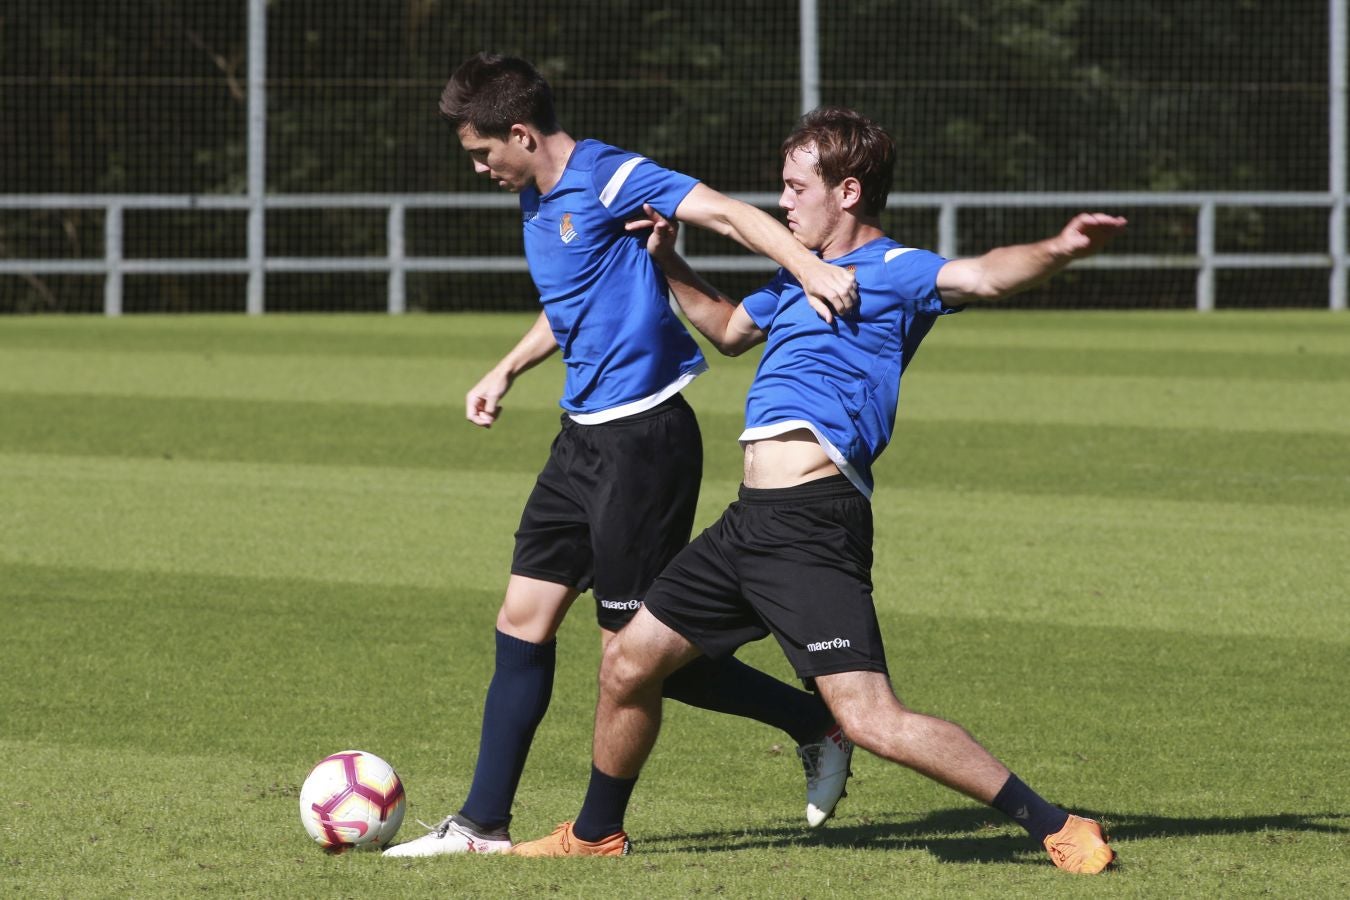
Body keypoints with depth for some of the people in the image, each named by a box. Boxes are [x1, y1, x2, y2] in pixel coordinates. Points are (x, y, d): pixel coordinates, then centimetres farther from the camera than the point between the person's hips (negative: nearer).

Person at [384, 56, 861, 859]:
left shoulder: (607, 181, -15)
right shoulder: (537, 202, 13)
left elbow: (726, 213, -28)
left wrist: (809, 267, -42)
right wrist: (507, 372, 34)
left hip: (644, 437, -9)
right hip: (585, 437, 9)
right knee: (523, 622, 8)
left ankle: (821, 725, 7)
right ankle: (484, 825, 14)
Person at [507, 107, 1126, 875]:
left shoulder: (894, 273, -7)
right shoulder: (799, 273, 21)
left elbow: (980, 277, -27)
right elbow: (729, 328, 41)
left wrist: (1057, 252, -46)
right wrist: (669, 264, 32)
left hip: (814, 529, -9)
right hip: (752, 523, 9)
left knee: (871, 719, -19)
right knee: (628, 664, 19)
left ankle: (1057, 830, -12)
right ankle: (597, 834, 39)